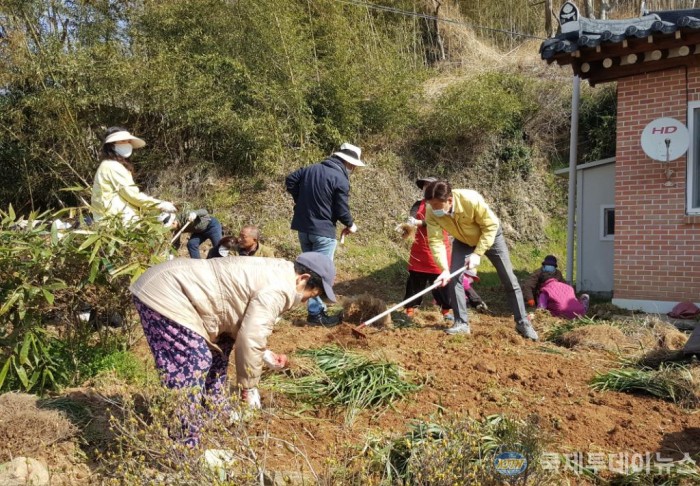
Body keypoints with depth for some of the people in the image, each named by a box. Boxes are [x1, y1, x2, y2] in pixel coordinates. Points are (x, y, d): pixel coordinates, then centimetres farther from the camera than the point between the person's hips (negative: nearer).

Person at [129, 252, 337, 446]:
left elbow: (248, 326, 27)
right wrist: (249, 387, -7)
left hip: (173, 286, 11)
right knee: (189, 369, -10)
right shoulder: (277, 289, -19)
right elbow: (250, 339, -20)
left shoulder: (274, 273, 15)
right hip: (163, 296, -11)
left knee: (216, 351, 19)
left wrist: (263, 354, 31)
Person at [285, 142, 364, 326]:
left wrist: (301, 200, 23)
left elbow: (290, 180, 14)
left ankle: (317, 308, 23)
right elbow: (342, 210, -14)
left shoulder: (310, 169, 8)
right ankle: (315, 313, 2)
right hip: (323, 231, -8)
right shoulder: (341, 179, -14)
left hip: (303, 228, 8)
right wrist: (350, 225, 5)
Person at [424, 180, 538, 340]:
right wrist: (445, 269, -39)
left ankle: (523, 322, 12)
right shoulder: (431, 212, -30)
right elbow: (435, 241, -28)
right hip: (463, 241, 3)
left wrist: (477, 253, -33)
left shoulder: (472, 200, -40)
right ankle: (461, 323, 1)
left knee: (509, 281, -1)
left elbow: (491, 225, -28)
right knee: (453, 278, -11)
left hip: (491, 235, -3)